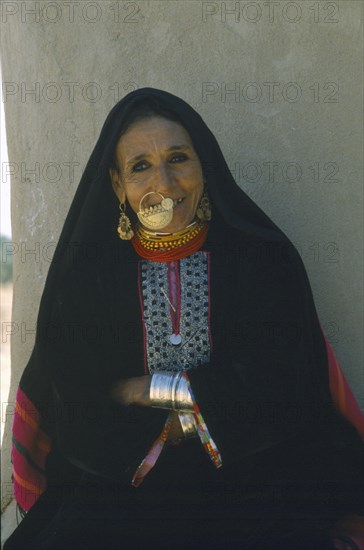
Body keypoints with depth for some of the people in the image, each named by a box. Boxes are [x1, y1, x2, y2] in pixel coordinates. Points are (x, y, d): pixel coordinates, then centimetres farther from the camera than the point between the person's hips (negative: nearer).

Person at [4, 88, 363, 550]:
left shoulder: (266, 260, 1)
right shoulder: (85, 275, 3)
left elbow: (281, 385, -6)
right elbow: (73, 407, 0)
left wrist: (149, 390, -7)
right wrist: (207, 411, -7)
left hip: (254, 483, 0)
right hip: (121, 483, 1)